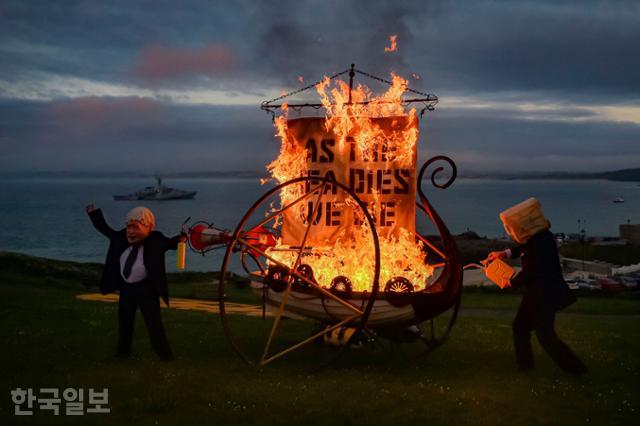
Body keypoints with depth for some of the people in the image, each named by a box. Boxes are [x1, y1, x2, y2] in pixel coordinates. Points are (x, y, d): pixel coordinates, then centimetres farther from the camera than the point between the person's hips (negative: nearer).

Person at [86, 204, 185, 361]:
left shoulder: (155, 241, -17)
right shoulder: (122, 238, -5)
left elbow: (170, 243, -4)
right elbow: (106, 230, 9)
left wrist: (180, 239, -24)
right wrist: (94, 214, 8)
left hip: (146, 289, -5)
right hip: (126, 288, 5)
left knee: (153, 323, -2)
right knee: (124, 321, 18)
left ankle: (165, 354, 9)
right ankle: (123, 351, 34)